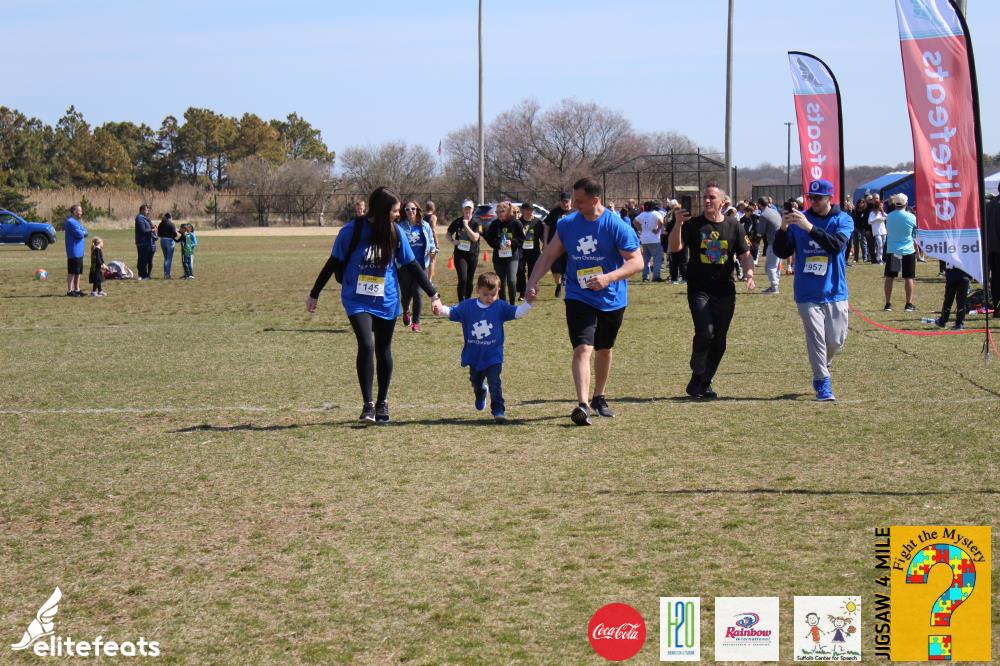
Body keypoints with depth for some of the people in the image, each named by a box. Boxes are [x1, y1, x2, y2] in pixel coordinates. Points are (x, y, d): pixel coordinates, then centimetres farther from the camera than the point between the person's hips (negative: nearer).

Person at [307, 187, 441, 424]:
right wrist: (314, 294, 5)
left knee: (383, 351, 10)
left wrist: (433, 294, 4)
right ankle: (368, 405, -11)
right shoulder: (352, 230, -12)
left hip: (386, 302, 3)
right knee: (366, 346, -20)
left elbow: (412, 266, 5)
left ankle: (382, 403, 27)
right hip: (357, 300, -3)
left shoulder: (396, 233, -3)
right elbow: (334, 263, -1)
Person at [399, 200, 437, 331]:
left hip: (420, 263, 1)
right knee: (406, 293, 6)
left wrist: (432, 249, -9)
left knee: (417, 292, -7)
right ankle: (406, 311, 42)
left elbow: (431, 242, 11)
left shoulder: (425, 226, 4)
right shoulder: (401, 226, -3)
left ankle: (416, 322, 6)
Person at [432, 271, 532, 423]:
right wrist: (441, 309, -26)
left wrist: (529, 302, -26)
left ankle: (498, 410, -5)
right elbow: (452, 312, -5)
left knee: (495, 383, -12)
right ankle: (480, 393, 54)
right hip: (474, 356, 3)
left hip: (493, 356, -3)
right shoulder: (467, 306, -5)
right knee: (476, 382, 21)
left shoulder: (500, 307, -8)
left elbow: (517, 312, -11)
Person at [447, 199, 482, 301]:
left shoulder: (476, 223, -2)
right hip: (460, 254, -1)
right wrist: (452, 241, -6)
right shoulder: (457, 222, 2)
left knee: (469, 281, 9)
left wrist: (466, 226, -20)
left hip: (472, 254, 1)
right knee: (462, 279, -14)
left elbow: (475, 238, -16)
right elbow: (448, 233, 14)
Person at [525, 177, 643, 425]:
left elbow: (637, 261, -16)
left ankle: (599, 397, 38)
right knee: (582, 349, -17)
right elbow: (548, 255, 8)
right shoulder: (567, 224, -2)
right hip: (579, 299, 0)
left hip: (612, 300, 0)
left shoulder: (617, 226, -14)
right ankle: (582, 405, -26)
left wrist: (609, 278, -30)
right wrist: (532, 282, -4)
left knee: (604, 349, 17)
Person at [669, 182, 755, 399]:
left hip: (725, 291, 3)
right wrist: (678, 224, -26)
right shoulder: (693, 224, 1)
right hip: (699, 289, -3)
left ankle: (705, 383, 18)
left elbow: (745, 255, 10)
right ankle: (697, 377, 1)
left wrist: (748, 273, -10)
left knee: (719, 341, 4)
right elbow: (675, 247, -10)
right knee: (705, 333, -19)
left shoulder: (734, 227, 8)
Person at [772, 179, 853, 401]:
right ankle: (822, 385, -1)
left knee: (836, 341, 4)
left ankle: (821, 371, 31)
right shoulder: (799, 219, 4)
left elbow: (837, 245, -20)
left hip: (835, 293, 0)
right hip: (807, 294, 0)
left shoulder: (843, 220, 0)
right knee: (816, 338, -7)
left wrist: (810, 228, -29)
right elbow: (782, 252, 2)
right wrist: (783, 229, -16)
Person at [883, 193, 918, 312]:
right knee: (908, 277, 4)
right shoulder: (911, 217, -6)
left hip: (892, 250, 2)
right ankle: (909, 304, 4)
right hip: (908, 250, -2)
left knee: (890, 277, 7)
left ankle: (888, 304, 7)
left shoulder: (889, 217, -2)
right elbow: (916, 235, 4)